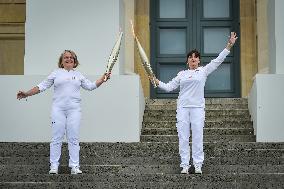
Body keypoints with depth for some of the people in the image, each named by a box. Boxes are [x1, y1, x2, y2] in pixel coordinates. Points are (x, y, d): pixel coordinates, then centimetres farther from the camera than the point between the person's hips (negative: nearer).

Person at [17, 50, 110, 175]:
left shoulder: (78, 75, 17)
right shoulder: (56, 73, 10)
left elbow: (91, 86, 22)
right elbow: (42, 86, 8)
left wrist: (102, 79, 11)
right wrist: (27, 94, 0)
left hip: (74, 109, 2)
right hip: (58, 109, -1)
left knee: (73, 138, -1)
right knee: (57, 137, -3)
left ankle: (75, 166, 2)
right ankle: (54, 165, 2)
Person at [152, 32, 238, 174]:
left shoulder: (204, 71, 8)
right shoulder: (182, 74, 14)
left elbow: (218, 60, 3)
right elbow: (169, 87, 15)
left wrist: (229, 45, -3)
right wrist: (157, 82, 2)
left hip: (197, 107, -2)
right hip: (183, 107, 2)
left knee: (198, 137, -2)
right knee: (183, 137, 0)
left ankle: (197, 165, 3)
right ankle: (185, 165, 5)